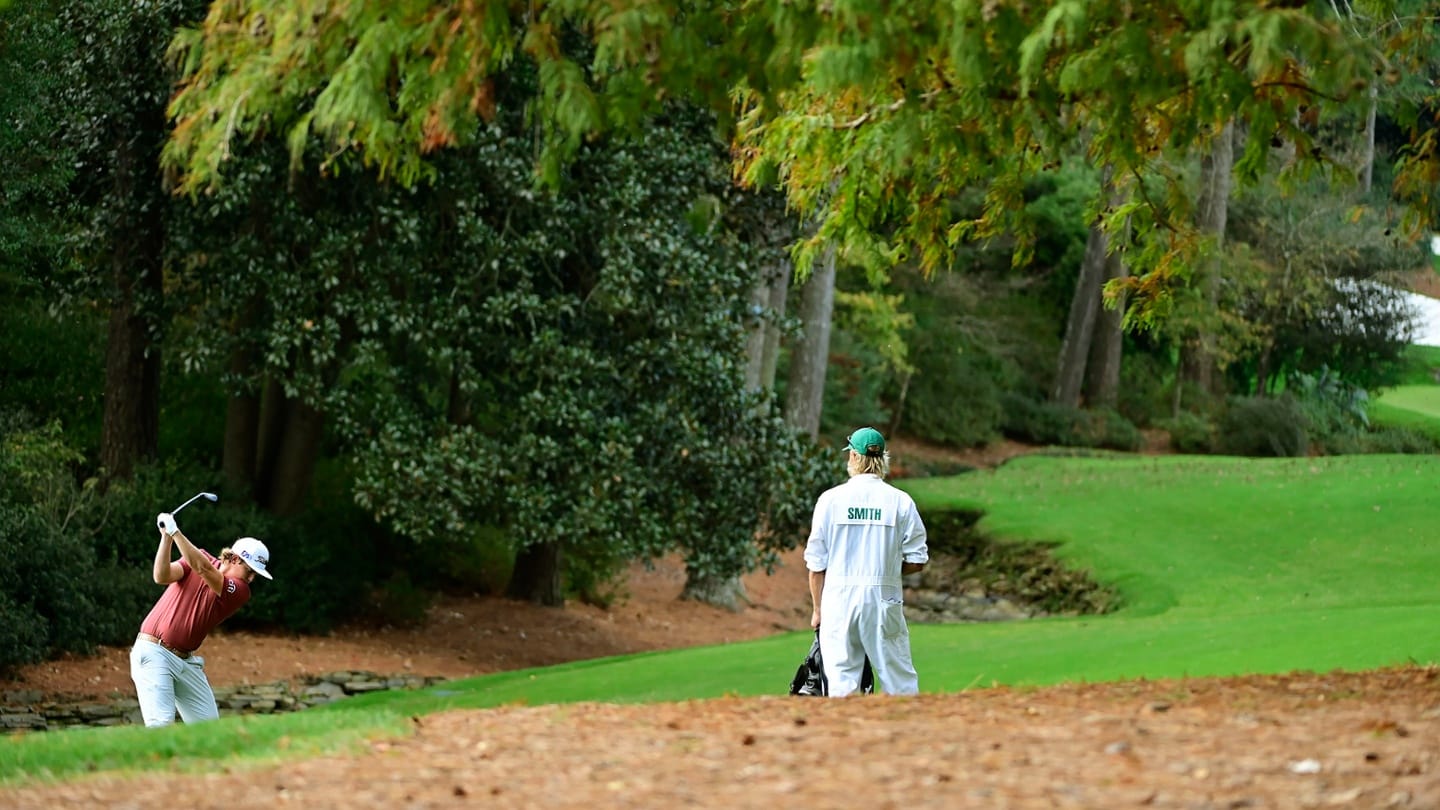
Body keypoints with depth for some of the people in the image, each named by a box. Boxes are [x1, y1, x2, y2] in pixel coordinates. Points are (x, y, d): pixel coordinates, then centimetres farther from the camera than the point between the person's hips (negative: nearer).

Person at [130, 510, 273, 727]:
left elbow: (203, 569, -20)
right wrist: (166, 536, -27)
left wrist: (175, 532, -26)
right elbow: (162, 577, -15)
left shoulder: (240, 592, -3)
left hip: (186, 660, 4)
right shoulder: (198, 556, 0)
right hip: (153, 653, -4)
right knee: (161, 723, -19)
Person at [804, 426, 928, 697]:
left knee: (842, 683, 1)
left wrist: (817, 609, 12)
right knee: (901, 683, 3)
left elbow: (816, 563, 3)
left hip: (839, 598, 0)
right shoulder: (900, 501, 1)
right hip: (883, 600, 0)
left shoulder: (831, 499, 1)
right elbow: (917, 562, 1)